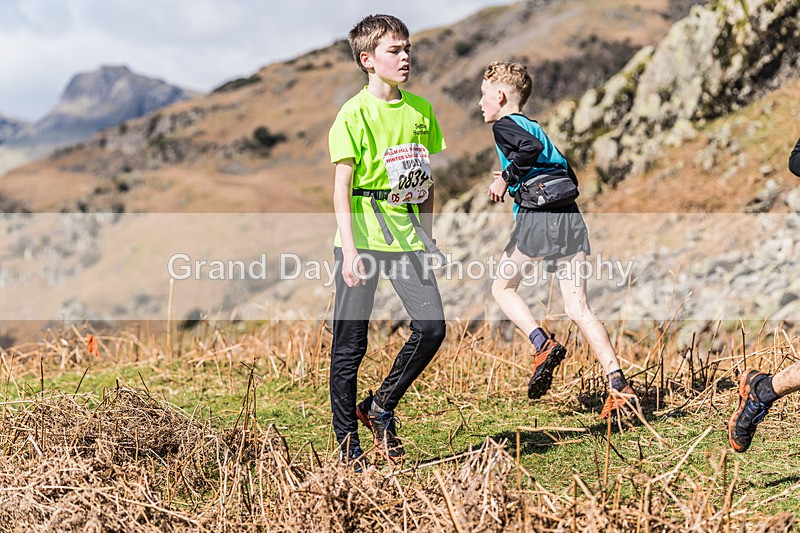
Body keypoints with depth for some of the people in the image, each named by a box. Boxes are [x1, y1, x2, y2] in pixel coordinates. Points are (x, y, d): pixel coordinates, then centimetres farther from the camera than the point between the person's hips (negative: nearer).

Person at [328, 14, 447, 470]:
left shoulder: (421, 110, 11)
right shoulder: (355, 114, -6)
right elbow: (342, 187, -9)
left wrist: (427, 237, 15)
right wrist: (349, 248, -16)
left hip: (407, 235, 5)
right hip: (364, 234, -5)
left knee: (432, 327, -7)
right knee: (351, 344, 1)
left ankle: (381, 408, 13)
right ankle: (348, 446, 11)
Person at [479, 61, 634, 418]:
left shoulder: (504, 125, 2)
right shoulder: (535, 127, 26)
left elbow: (530, 147, -21)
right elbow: (570, 177, 27)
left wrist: (506, 178, -8)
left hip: (536, 216, -7)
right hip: (571, 218, 7)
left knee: (502, 288, 15)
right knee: (578, 308, 3)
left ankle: (543, 345, -6)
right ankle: (618, 385, -7)